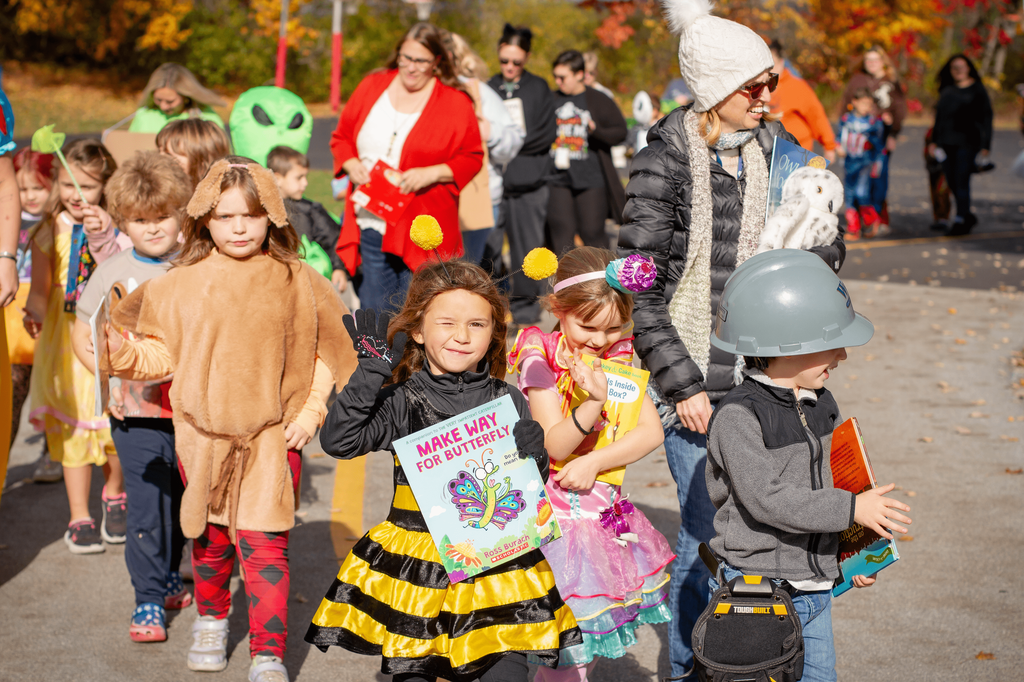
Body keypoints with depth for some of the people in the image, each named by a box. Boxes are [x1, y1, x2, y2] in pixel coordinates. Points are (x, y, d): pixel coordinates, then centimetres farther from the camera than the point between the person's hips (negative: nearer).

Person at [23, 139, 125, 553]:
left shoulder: (115, 228, -2)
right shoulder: (50, 232, 1)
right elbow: (40, 288, 4)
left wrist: (103, 238, -25)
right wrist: (34, 311, -14)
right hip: (65, 337, 1)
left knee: (114, 425, 2)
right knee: (71, 427, 3)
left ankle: (115, 498, 28)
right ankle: (79, 519, 12)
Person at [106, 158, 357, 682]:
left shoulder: (295, 281, -2)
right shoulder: (182, 284, 0)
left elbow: (324, 353, 6)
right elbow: (162, 354, 5)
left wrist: (310, 412, 0)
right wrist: (122, 353, -13)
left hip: (273, 435, -2)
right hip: (203, 433, 2)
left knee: (263, 544, -9)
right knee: (211, 540, 16)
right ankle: (211, 620, 41)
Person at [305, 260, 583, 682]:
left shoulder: (508, 401, 2)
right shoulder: (403, 401, -4)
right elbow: (337, 441, -14)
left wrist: (533, 455, -14)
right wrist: (372, 370, -15)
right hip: (415, 567, -1)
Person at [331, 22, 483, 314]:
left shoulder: (456, 103, 0)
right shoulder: (372, 87, 10)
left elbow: (472, 158, 1)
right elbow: (341, 137, 17)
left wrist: (432, 173, -15)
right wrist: (352, 165, -4)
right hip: (370, 226, 3)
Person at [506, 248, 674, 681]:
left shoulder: (618, 357, 4)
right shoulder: (540, 358, -12)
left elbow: (652, 431, -2)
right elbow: (554, 446, -18)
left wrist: (595, 461, -15)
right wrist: (594, 401, -33)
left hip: (603, 503, 6)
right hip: (556, 510, -6)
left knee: (598, 631, 11)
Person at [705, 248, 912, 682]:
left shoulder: (822, 406, 8)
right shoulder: (738, 416, -18)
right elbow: (767, 499, -25)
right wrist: (851, 509, -24)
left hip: (815, 585, 8)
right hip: (756, 592, -8)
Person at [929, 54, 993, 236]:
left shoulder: (977, 89, 1)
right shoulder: (947, 90, 14)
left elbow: (986, 117, -1)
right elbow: (939, 116, 20)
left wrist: (985, 145, -7)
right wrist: (934, 141, 14)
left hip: (967, 142, -5)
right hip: (947, 143, 5)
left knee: (962, 180, -9)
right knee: (951, 181, 5)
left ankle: (961, 221, -2)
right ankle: (968, 216, 21)